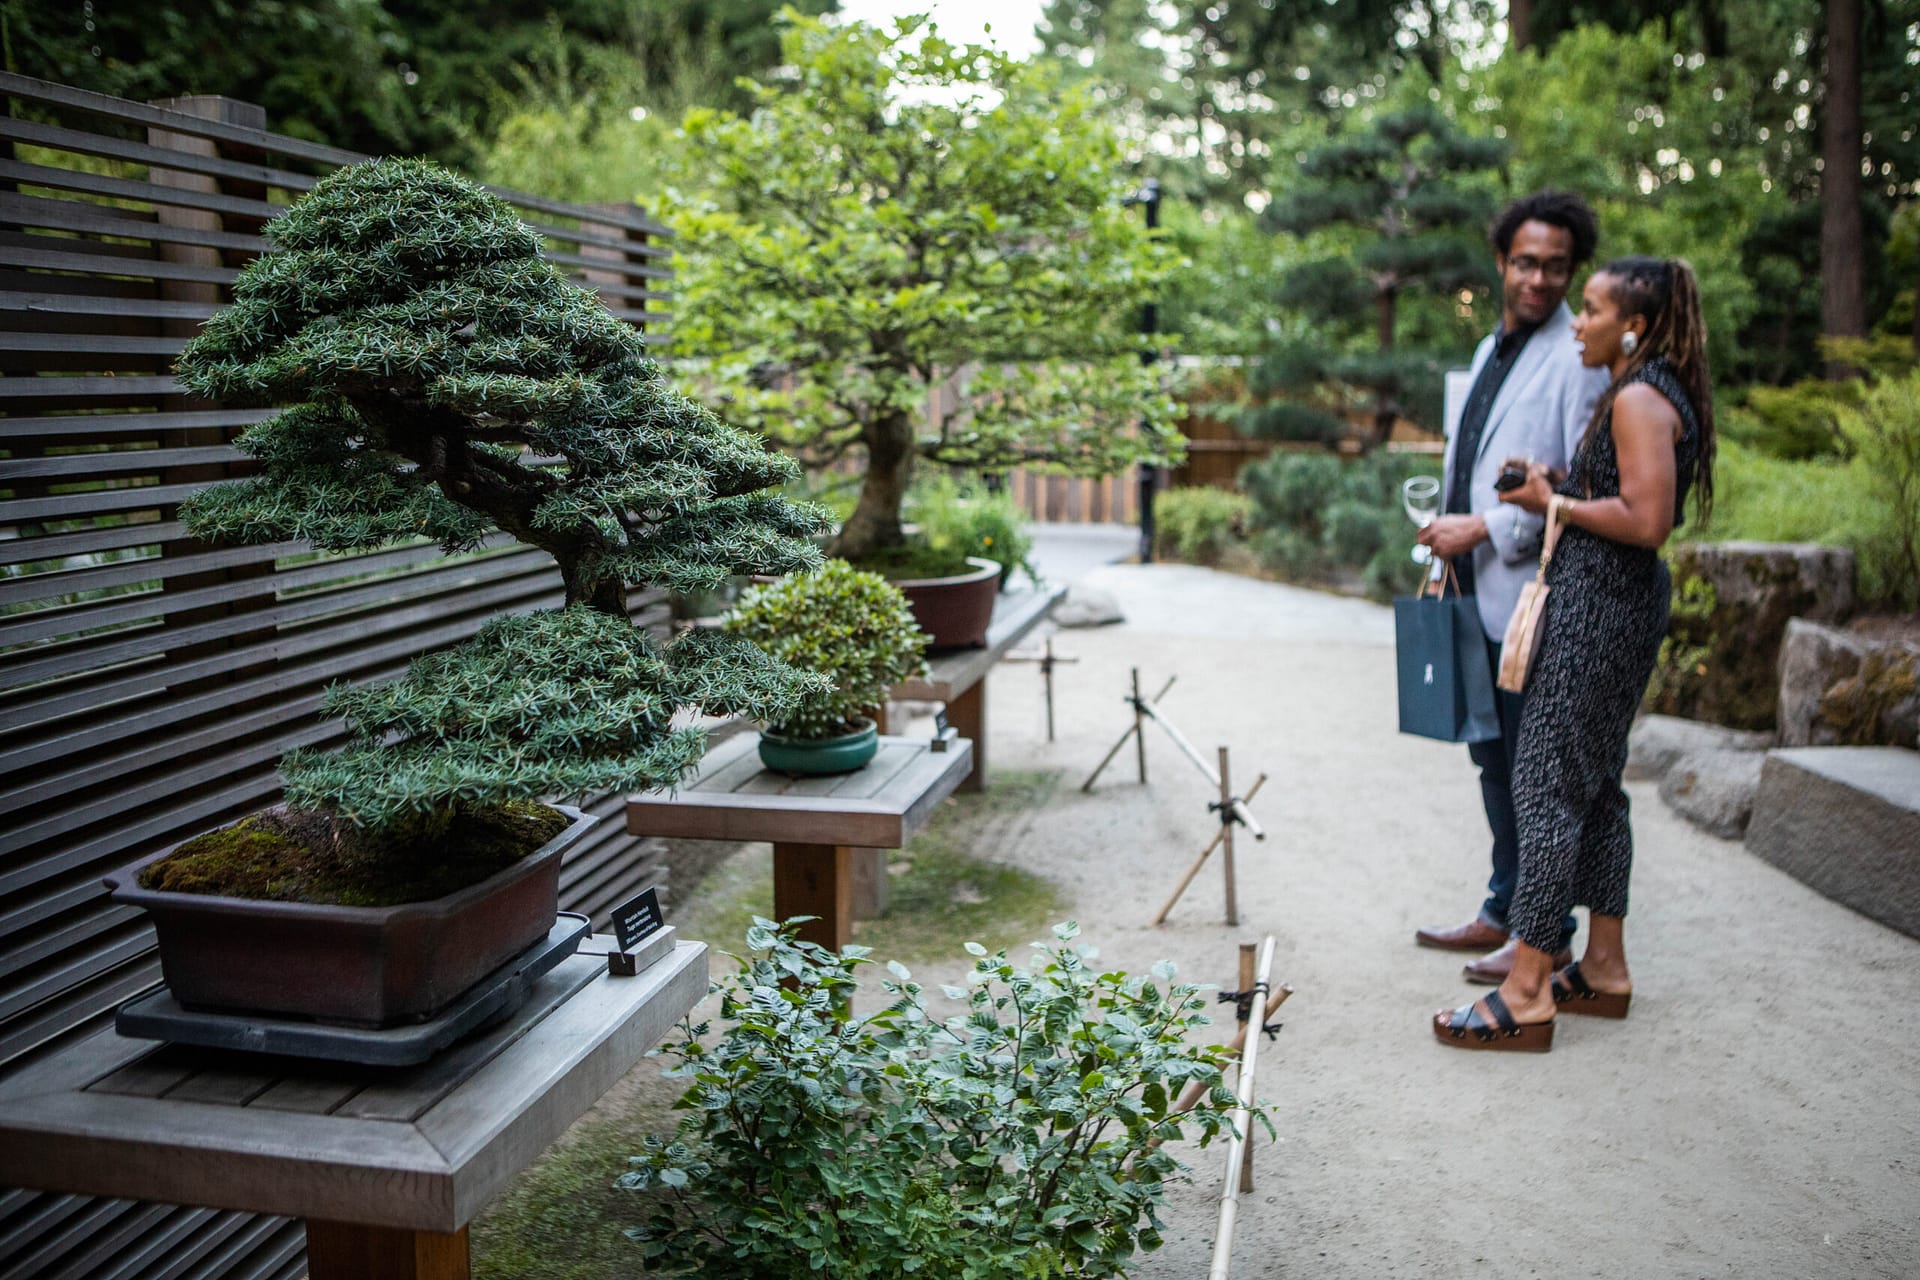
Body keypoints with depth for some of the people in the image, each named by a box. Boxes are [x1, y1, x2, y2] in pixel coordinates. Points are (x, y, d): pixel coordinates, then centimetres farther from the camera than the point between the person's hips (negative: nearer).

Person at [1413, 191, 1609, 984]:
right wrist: (1448, 537, 13)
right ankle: (1503, 912, 30)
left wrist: (1487, 529, -16)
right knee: (1493, 757, 16)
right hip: (1480, 594, 9)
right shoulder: (1492, 348, 17)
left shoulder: (1582, 356, -11)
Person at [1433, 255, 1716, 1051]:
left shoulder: (1639, 399, -15)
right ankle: (1604, 969, 24)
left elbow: (1647, 520, -23)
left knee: (1547, 783, -9)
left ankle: (1526, 995, -5)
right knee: (1596, 783, 15)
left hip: (1600, 602, -11)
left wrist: (1556, 504, -12)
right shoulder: (1641, 394, 17)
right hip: (1616, 600, 11)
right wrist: (1558, 492, 8)